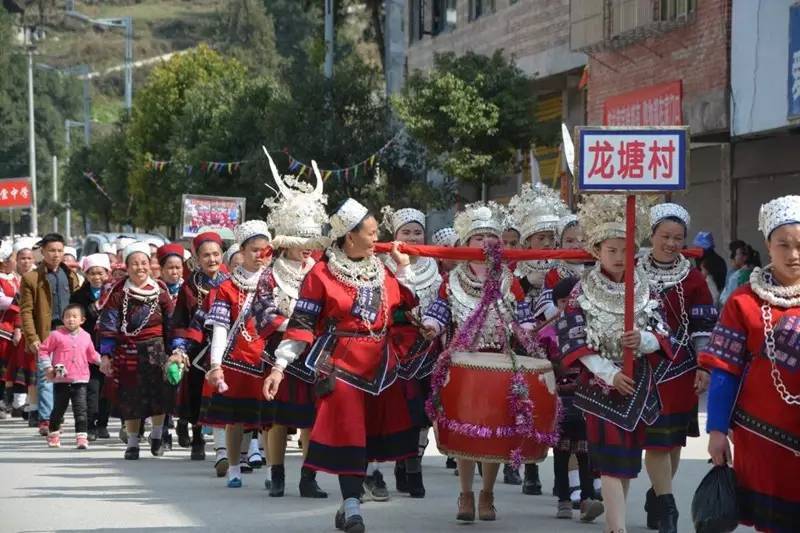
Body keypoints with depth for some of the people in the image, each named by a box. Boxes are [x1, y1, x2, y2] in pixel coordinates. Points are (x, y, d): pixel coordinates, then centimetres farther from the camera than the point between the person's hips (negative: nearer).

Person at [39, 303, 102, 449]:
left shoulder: (86, 336, 7)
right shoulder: (56, 335, -3)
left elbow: (92, 355, 19)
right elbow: (43, 350, 3)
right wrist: (48, 367, -4)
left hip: (80, 380, 1)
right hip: (61, 380, -1)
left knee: (80, 410, -6)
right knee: (58, 409, 10)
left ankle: (81, 437, -6)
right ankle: (53, 434, 27)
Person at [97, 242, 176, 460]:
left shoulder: (160, 290, 5)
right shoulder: (119, 292, -2)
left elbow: (171, 323, 9)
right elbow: (107, 325, -1)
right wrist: (106, 355, -6)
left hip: (156, 350, 1)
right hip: (127, 352, -1)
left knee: (160, 394, -7)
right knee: (130, 399, 3)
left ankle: (156, 435, 15)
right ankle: (132, 442, 16)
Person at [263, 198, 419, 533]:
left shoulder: (381, 272, 10)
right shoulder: (321, 275, -8)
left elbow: (408, 304, 20)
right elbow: (301, 324, -8)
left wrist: (404, 267, 12)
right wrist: (279, 366, -13)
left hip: (380, 366, 6)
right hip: (341, 365, -6)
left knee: (371, 432, 8)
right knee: (346, 434, -6)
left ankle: (350, 503, 19)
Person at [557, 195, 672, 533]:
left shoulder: (645, 290, 4)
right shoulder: (582, 293, -5)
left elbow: (662, 337, 2)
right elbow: (576, 343, -10)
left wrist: (644, 340, -21)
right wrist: (610, 374, -19)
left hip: (638, 383, 4)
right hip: (601, 382, -4)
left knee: (628, 457, 10)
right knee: (611, 460, -10)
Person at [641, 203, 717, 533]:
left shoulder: (693, 280, 1)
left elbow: (703, 328, 1)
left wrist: (704, 367, -7)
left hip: (680, 369, 1)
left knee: (674, 439, 8)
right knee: (655, 438, -7)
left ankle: (656, 499, 23)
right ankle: (666, 506, -7)